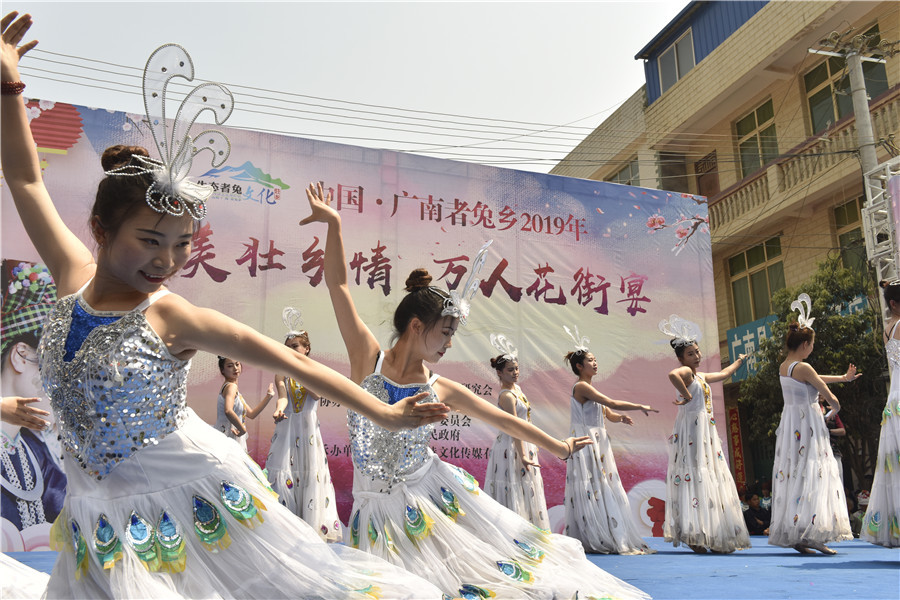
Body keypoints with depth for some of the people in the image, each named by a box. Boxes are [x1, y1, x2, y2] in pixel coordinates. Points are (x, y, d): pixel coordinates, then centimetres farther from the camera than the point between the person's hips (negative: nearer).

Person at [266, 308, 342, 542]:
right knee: (284, 477, -5)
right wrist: (279, 410, -33)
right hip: (287, 432, 0)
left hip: (309, 432, 0)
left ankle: (312, 528, 8)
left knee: (311, 476, 0)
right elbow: (282, 395, -11)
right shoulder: (281, 373, 6)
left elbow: (317, 393, -12)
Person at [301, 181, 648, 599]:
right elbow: (338, 285, -9)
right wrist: (333, 225, -13)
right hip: (379, 511, -2)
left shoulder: (442, 388, 1)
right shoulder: (368, 358, -6)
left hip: (433, 496, 2)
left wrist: (558, 447, 20)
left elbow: (502, 419, 12)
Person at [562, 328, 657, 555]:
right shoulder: (581, 386, -11)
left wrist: (619, 417, -4)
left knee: (605, 489, 9)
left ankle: (612, 539, 14)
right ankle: (592, 541, -3)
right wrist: (640, 406, -9)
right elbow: (612, 403, -17)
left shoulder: (589, 388, 18)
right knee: (591, 490, -7)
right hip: (586, 441, -10)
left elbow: (608, 414, 18)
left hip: (598, 443, 10)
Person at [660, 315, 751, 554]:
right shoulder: (685, 372, -9)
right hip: (692, 429, -10)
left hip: (707, 432, 10)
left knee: (714, 479, 8)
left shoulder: (701, 377, 20)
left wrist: (738, 361, 53)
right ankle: (693, 536, -13)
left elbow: (723, 374, 40)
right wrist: (686, 396, -23)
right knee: (695, 477, -13)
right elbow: (672, 374, -34)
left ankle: (714, 537, 12)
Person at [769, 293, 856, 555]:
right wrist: (834, 406, 14)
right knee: (811, 475, -6)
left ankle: (795, 535, 10)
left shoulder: (783, 367, 10)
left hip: (789, 423, 9)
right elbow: (832, 399, -10)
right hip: (808, 424, -9)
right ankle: (811, 535, -8)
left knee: (792, 474, 8)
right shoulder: (803, 367, -15)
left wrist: (843, 377, 34)